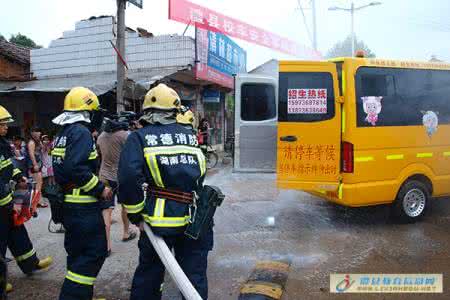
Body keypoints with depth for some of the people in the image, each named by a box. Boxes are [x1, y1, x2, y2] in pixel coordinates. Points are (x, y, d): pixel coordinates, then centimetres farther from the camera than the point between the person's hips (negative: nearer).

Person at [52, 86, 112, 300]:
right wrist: (100, 189, -17)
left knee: (78, 252, 18)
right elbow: (77, 169, -26)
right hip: (83, 206, -10)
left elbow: (63, 167, 17)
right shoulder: (81, 132, -15)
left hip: (67, 203, 10)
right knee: (95, 251, -3)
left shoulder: (62, 133, 15)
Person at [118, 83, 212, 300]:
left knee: (148, 277, 17)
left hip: (160, 220, -2)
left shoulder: (139, 138, -3)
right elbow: (200, 174, 13)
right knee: (195, 277, 14)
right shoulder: (190, 136, 9)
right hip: (194, 222, 3)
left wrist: (136, 214, -4)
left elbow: (129, 178, -16)